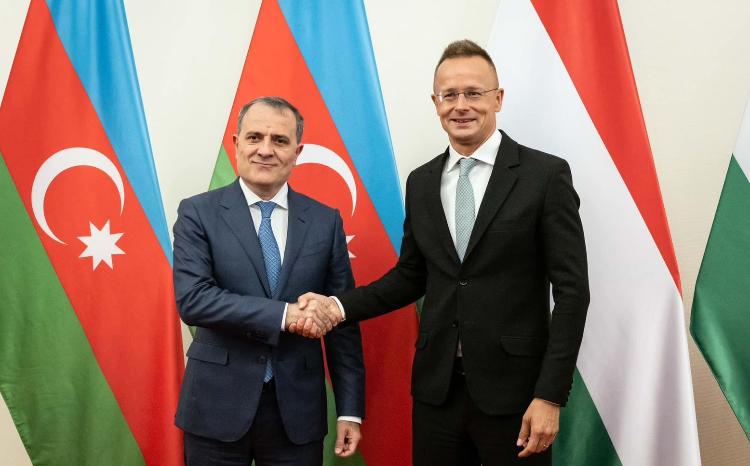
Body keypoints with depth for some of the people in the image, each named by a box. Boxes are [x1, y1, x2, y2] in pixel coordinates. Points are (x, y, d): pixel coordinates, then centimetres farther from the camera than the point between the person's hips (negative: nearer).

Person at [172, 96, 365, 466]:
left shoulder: (326, 221, 2)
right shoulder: (198, 213, -2)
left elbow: (342, 322, 3)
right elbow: (191, 299, -15)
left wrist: (351, 409, 1)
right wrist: (282, 314, -22)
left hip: (298, 409, 2)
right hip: (218, 406, -1)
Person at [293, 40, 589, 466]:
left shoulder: (546, 175, -7)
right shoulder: (421, 182, 7)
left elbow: (571, 291, -8)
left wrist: (551, 396, -13)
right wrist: (339, 306, -2)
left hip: (513, 390, -4)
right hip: (437, 387, 4)